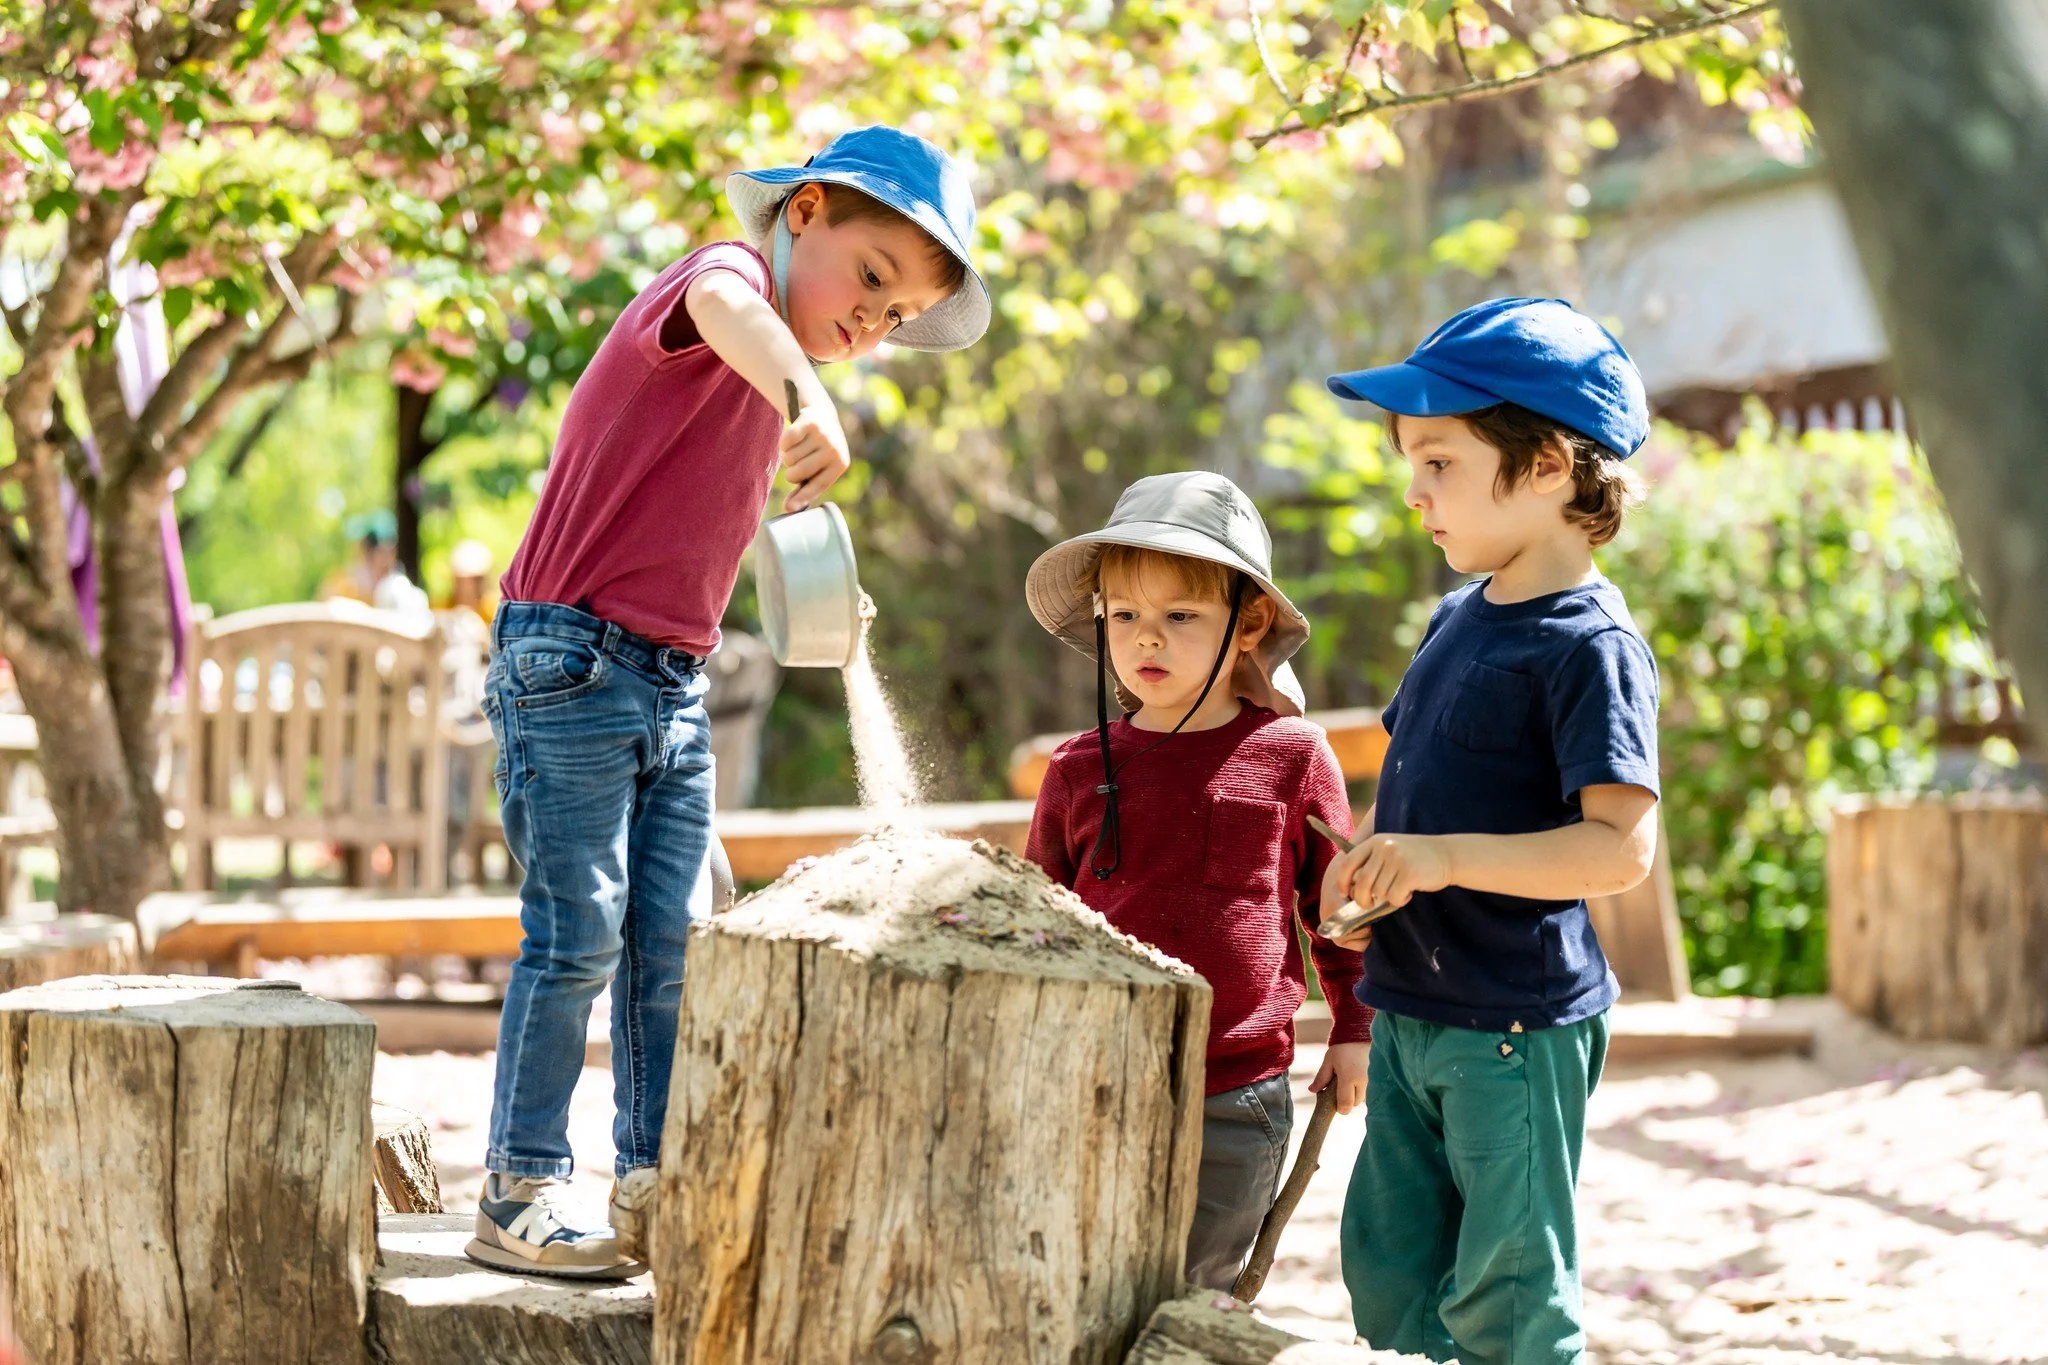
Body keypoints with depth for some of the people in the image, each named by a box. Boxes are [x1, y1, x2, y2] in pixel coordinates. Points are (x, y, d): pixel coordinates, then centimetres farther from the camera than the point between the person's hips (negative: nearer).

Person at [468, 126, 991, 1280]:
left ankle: (657, 1187, 11)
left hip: (676, 690, 9)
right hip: (573, 662, -9)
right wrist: (808, 397, -55)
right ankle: (520, 1194, 2)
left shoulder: (765, 383, 18)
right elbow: (720, 303, -37)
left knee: (674, 943, 6)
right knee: (577, 936, -6)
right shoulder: (725, 278, -9)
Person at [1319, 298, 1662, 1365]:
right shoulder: (1460, 619, 11)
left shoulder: (1589, 647, -16)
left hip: (1516, 1026, -9)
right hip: (1412, 1015, 9)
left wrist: (1444, 858, -28)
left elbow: (1621, 847, -24)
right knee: (1386, 1267, 15)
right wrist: (1357, 862, 4)